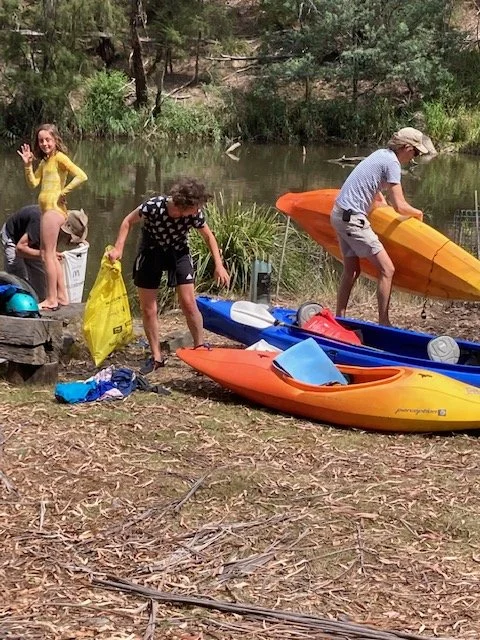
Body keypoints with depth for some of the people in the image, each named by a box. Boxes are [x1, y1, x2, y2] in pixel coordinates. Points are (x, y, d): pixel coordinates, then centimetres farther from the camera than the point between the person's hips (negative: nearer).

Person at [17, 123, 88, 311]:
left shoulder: (59, 157, -10)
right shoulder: (44, 162, 17)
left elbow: (81, 176, -21)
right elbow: (33, 182, 11)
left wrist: (64, 192, -15)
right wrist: (28, 164, 1)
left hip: (54, 209, -10)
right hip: (48, 210, 10)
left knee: (47, 254, -7)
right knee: (51, 255, 14)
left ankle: (51, 299, -3)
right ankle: (61, 296, 19)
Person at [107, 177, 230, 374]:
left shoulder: (194, 214, -24)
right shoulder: (153, 206, -31)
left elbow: (208, 236, -5)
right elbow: (128, 221, -13)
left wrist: (219, 265, -11)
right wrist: (118, 248, -21)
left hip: (178, 253, 1)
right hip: (151, 252, -1)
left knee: (189, 303, -9)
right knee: (148, 308, 0)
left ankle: (200, 349, 9)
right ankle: (156, 356, 13)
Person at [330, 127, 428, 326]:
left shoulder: (382, 154, 15)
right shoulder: (392, 163, -14)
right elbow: (399, 206, -16)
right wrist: (418, 213, 1)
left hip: (340, 214, 10)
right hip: (352, 219, -10)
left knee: (351, 271, 18)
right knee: (387, 269, -8)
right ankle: (383, 323, -4)